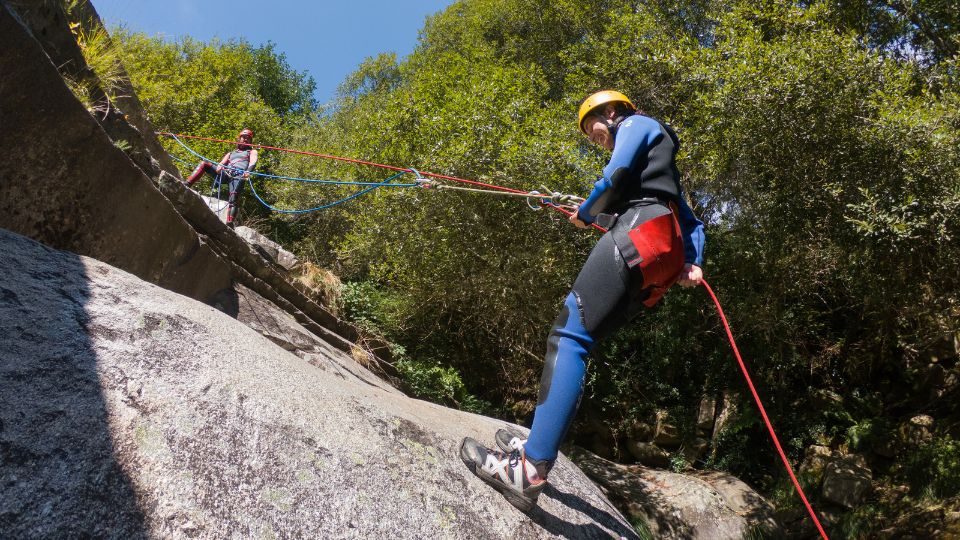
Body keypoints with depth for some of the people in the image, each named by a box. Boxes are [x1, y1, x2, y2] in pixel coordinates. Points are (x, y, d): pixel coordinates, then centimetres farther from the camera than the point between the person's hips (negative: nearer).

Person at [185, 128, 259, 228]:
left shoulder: (252, 151, 26)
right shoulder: (231, 153, 38)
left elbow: (253, 162, 4)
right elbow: (222, 162, 19)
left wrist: (248, 171, -21)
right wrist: (219, 166, -8)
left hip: (239, 175, -4)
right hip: (226, 173, 4)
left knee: (232, 200, -26)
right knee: (204, 164, -17)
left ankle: (230, 223, -43)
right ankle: (186, 186, -28)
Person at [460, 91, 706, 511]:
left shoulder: (637, 123, 16)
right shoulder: (653, 160, 40)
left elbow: (616, 174, -5)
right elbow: (690, 221, 31)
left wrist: (585, 213, 13)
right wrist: (692, 263, 13)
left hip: (642, 232, -10)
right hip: (663, 261, 10)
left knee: (570, 335, -22)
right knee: (572, 334, 7)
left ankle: (529, 471, -32)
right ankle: (539, 446, 4)